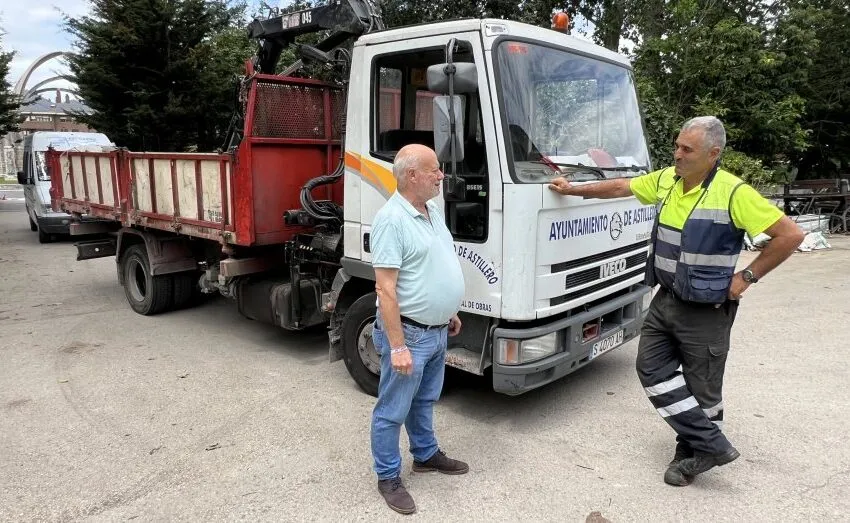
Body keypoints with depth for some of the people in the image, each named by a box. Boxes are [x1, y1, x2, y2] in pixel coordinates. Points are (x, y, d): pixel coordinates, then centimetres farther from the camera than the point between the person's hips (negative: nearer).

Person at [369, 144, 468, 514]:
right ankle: (388, 477, 24)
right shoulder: (392, 219, -21)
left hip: (437, 331, 9)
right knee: (392, 410, 8)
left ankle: (426, 455, 43)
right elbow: (385, 289, -24)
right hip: (410, 333, -9)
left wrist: (450, 313, 21)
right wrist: (397, 346, -24)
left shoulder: (433, 211, 8)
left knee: (424, 400, 25)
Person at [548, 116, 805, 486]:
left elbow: (790, 235, -15)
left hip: (706, 310, -7)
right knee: (652, 369, 7)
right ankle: (710, 445, 17)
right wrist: (573, 190, 13)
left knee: (702, 387, 6)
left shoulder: (734, 194, -17)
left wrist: (747, 276, -13)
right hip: (666, 300, 7)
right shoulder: (666, 180, 2)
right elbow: (621, 187, 14)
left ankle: (694, 450, 27)